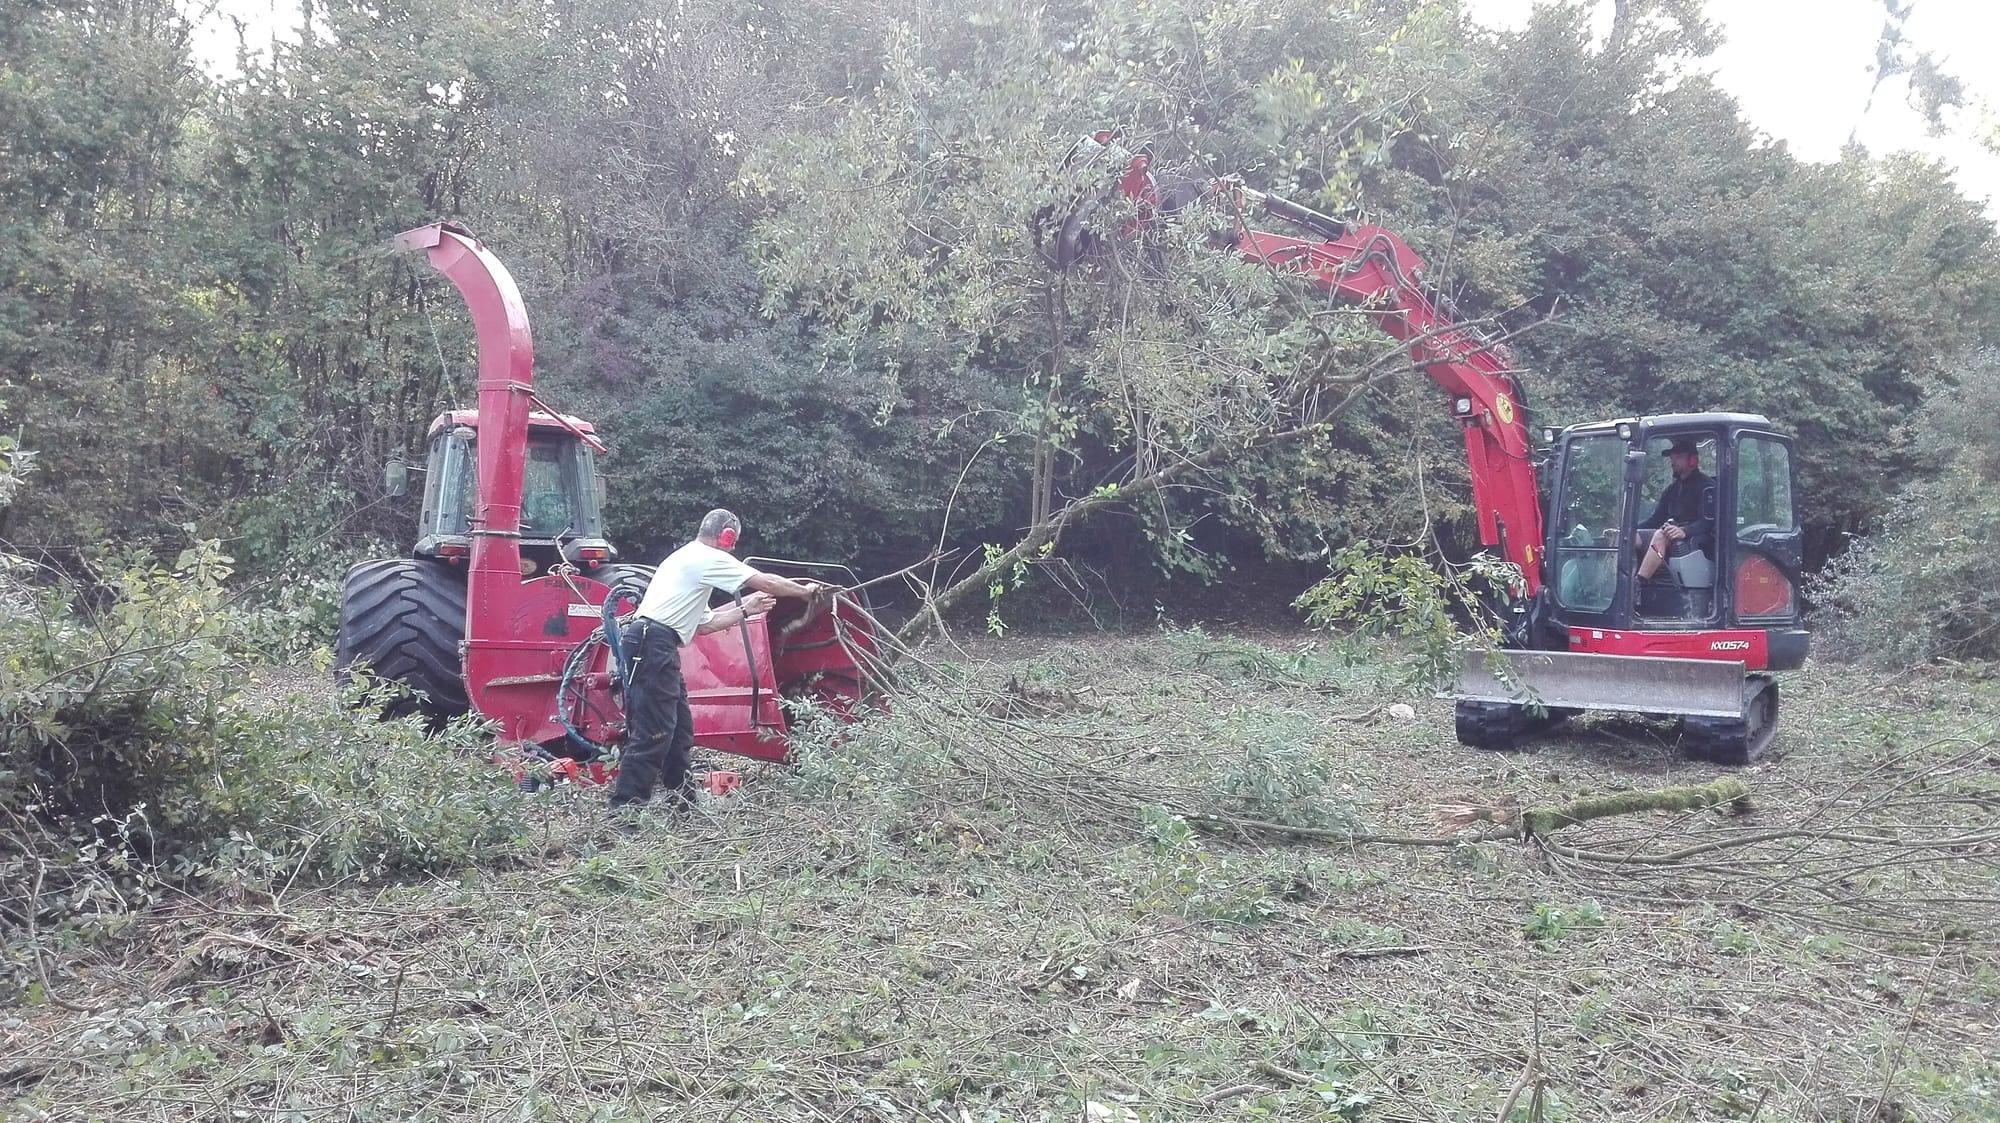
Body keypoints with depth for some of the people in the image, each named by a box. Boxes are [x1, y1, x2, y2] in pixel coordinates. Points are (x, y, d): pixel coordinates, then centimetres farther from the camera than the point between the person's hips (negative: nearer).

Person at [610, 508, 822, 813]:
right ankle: (625, 807, -11)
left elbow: (703, 624, 27)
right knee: (653, 732, -11)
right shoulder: (709, 558, -3)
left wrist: (744, 610, 31)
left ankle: (680, 795, 22)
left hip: (653, 646, 10)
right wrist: (806, 590, 12)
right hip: (653, 644, -10)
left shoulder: (687, 559, 26)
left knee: (680, 727, 15)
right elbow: (766, 583, -2)